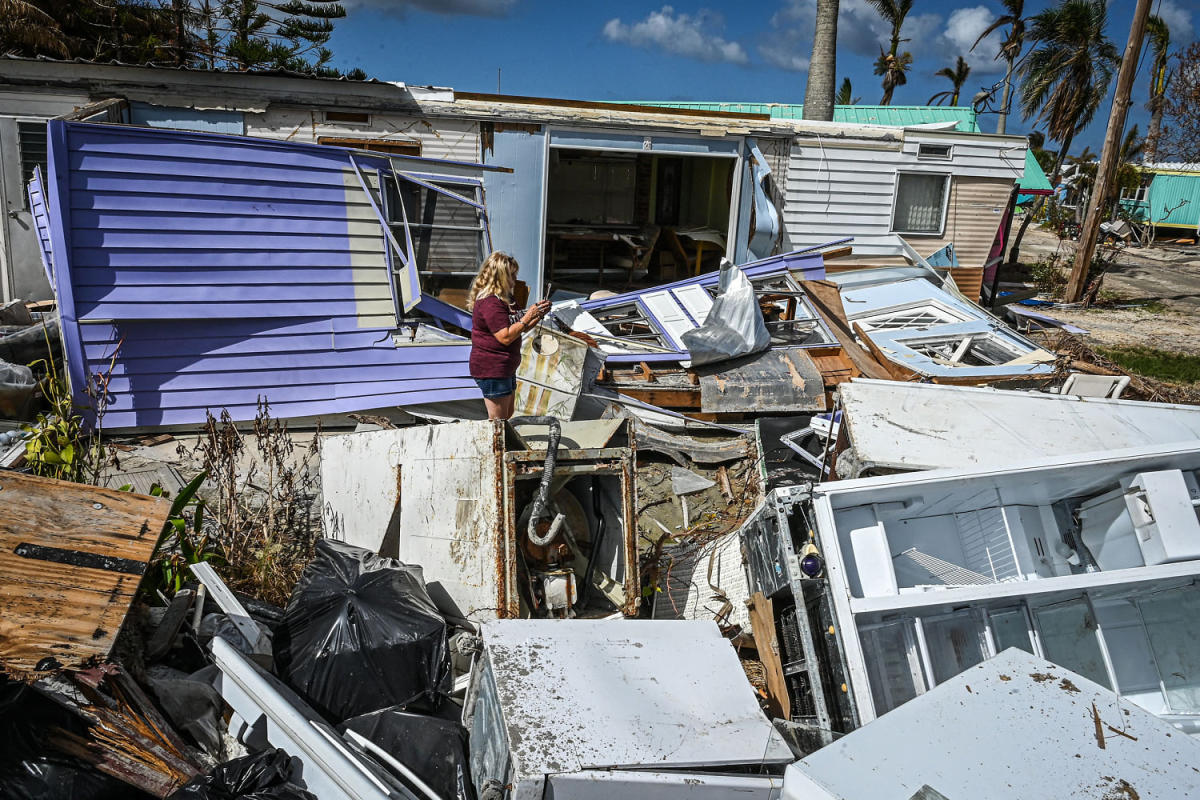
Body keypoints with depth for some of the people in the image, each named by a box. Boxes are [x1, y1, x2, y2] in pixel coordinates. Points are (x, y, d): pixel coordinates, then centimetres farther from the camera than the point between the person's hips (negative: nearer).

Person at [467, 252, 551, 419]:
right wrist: (528, 316, -21)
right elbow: (505, 337, -25)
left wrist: (539, 314, 2)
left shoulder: (505, 298, 14)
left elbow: (519, 329, 18)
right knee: (498, 420, -4)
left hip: (505, 368, 11)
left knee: (507, 415, 18)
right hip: (491, 369, -11)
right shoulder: (490, 302, -19)